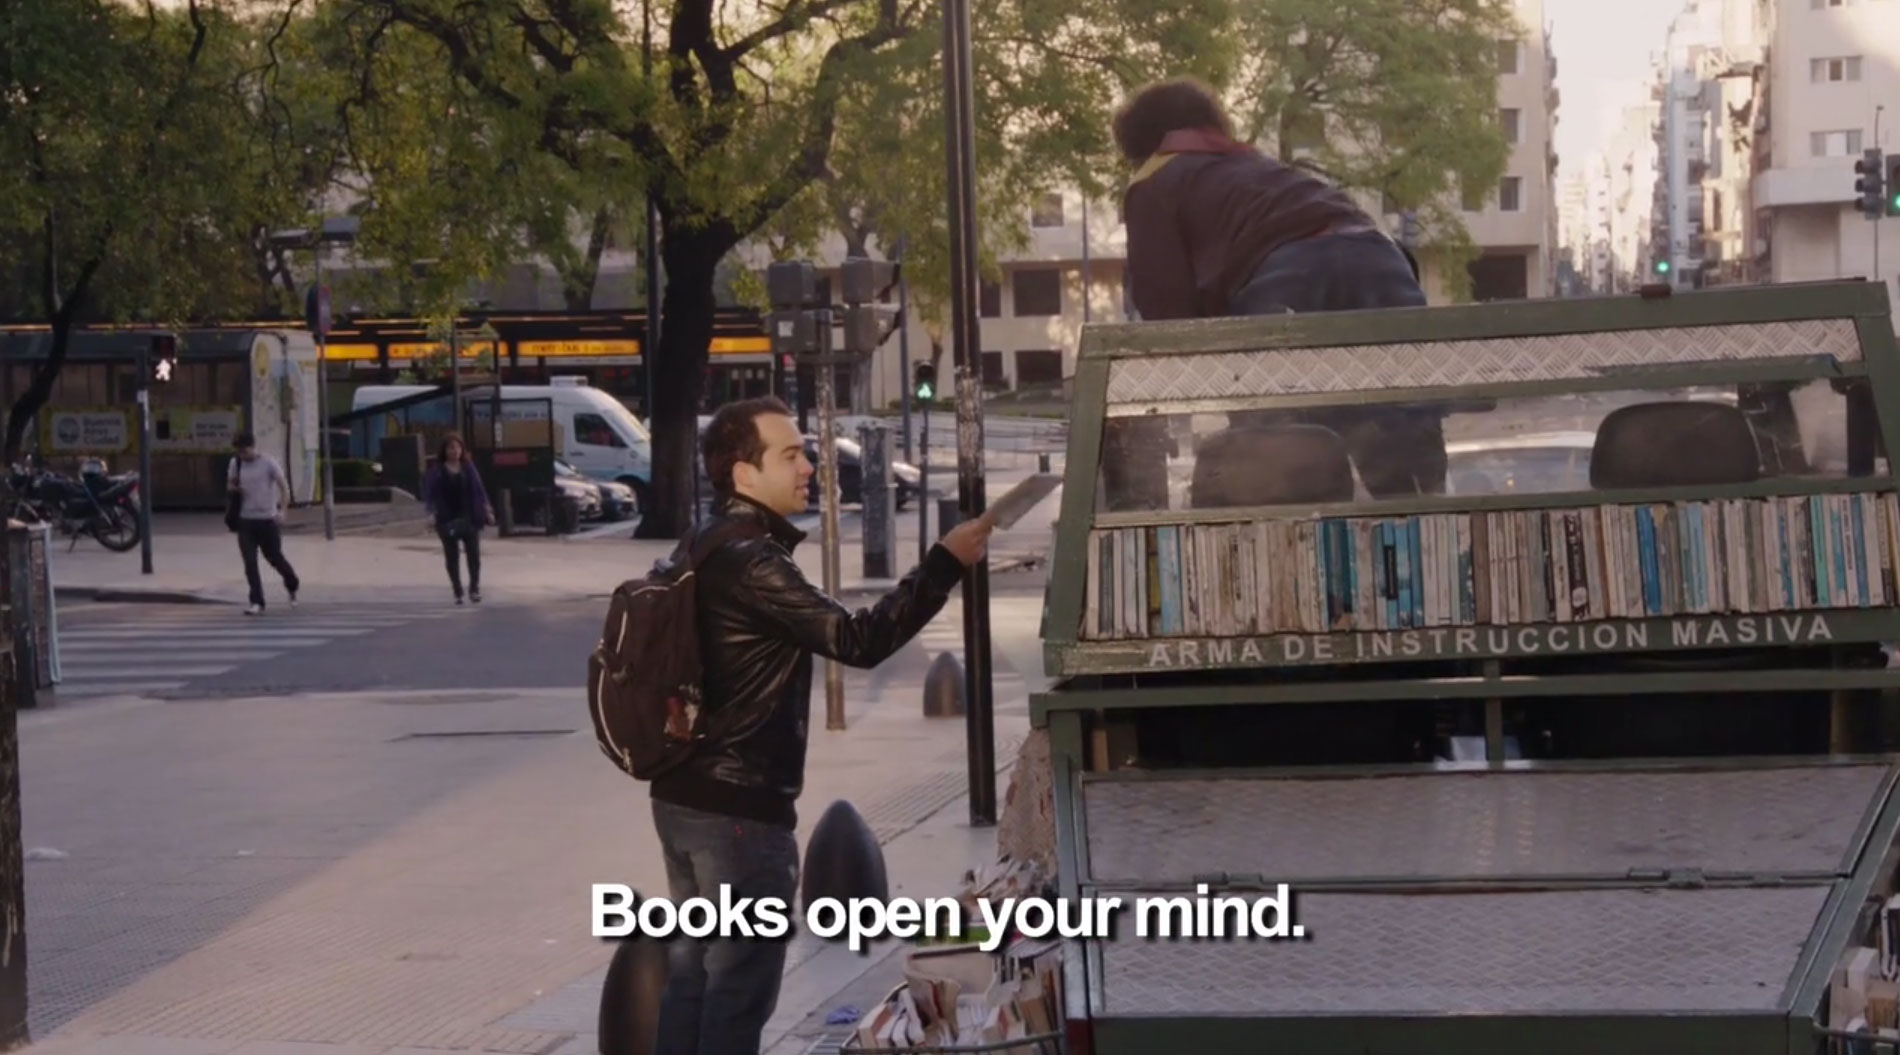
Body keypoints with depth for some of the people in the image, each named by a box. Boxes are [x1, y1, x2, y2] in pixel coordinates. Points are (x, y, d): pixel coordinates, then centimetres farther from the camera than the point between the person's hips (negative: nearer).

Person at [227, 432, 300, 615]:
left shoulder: (269, 463, -9)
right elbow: (231, 484, 18)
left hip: (268, 519, -3)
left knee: (275, 558, 8)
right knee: (250, 563, -5)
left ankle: (292, 588, 36)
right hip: (245, 520, 3)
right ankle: (257, 603, -3)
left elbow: (284, 486, -10)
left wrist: (281, 510, -23)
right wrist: (234, 489, -7)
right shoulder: (236, 463, 5)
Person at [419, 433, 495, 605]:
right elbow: (429, 492, -4)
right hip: (448, 520, -1)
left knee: (473, 554, -2)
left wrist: (486, 509, 0)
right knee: (452, 557, 4)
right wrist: (431, 508, -20)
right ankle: (457, 592, 13)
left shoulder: (468, 467, 5)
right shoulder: (437, 471, -1)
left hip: (470, 518, 1)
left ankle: (474, 588, 8)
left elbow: (479, 489, 5)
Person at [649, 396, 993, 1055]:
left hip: (685, 796, 10)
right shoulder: (748, 560, -18)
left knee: (692, 973, 14)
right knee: (739, 988, -4)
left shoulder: (706, 551, 13)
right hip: (740, 809, -10)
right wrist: (946, 563, -23)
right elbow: (858, 640, -24)